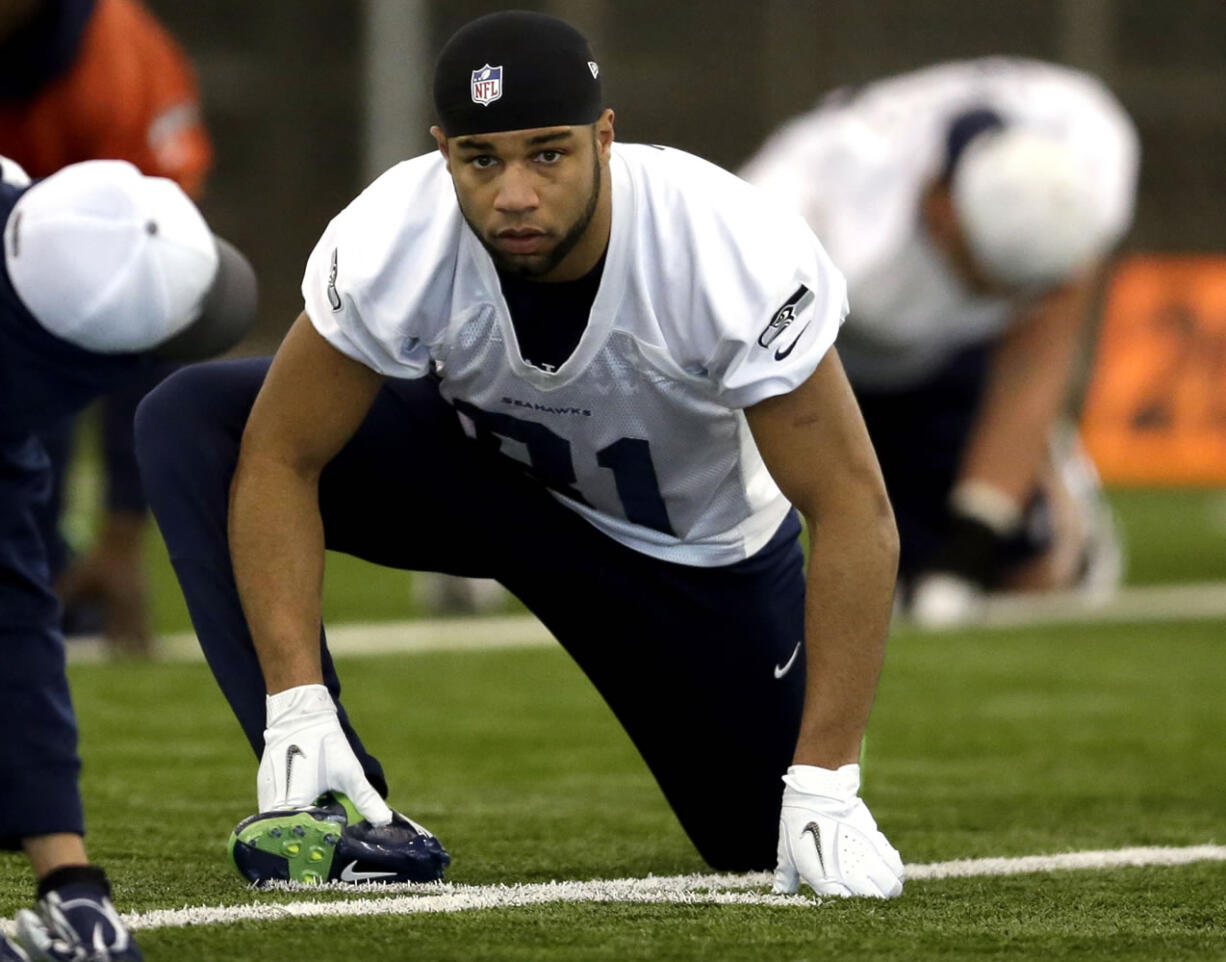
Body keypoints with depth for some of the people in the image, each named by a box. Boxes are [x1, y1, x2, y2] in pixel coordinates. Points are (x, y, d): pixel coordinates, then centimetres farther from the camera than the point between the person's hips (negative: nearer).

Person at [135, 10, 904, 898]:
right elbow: (280, 458, -22)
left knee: (773, 845, -1)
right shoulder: (389, 247, -33)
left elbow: (854, 509, -32)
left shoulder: (735, 256, -36)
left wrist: (825, 791, -35)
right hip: (475, 459, 1)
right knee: (190, 424, -23)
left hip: (694, 545, -1)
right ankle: (327, 794, -24)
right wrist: (298, 713, -32)